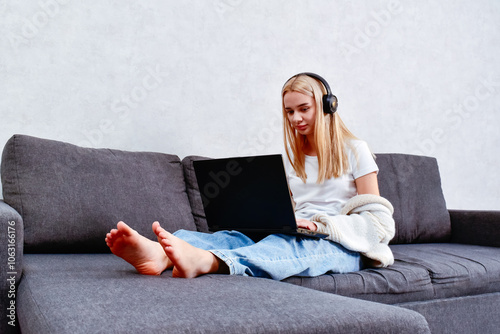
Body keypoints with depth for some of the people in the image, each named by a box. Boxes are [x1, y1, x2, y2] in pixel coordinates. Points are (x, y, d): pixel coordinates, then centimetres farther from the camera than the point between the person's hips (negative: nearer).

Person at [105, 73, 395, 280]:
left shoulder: (354, 150, 7)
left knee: (289, 244, -39)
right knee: (234, 236, -27)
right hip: (293, 238, 4)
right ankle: (159, 254, -56)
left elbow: (375, 218, 1)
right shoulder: (290, 156, 20)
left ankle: (205, 261, -67)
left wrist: (321, 223, -13)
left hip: (344, 246, -4)